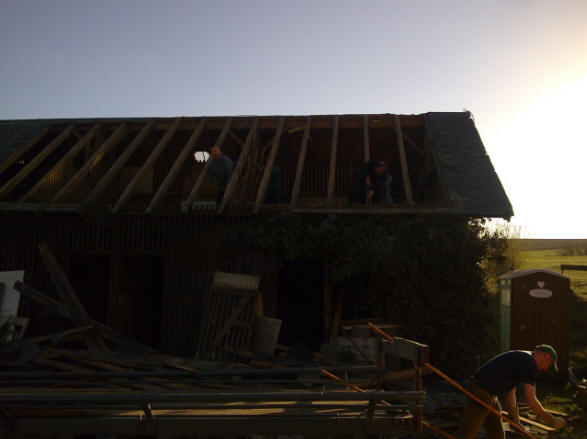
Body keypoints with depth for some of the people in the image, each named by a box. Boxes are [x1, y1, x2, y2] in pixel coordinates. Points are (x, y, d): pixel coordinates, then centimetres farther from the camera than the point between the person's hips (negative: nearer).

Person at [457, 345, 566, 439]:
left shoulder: (520, 359, 19)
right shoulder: (530, 363, -11)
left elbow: (510, 395, 20)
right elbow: (531, 401, -17)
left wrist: (516, 424, 21)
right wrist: (551, 421, -4)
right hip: (481, 394, -10)